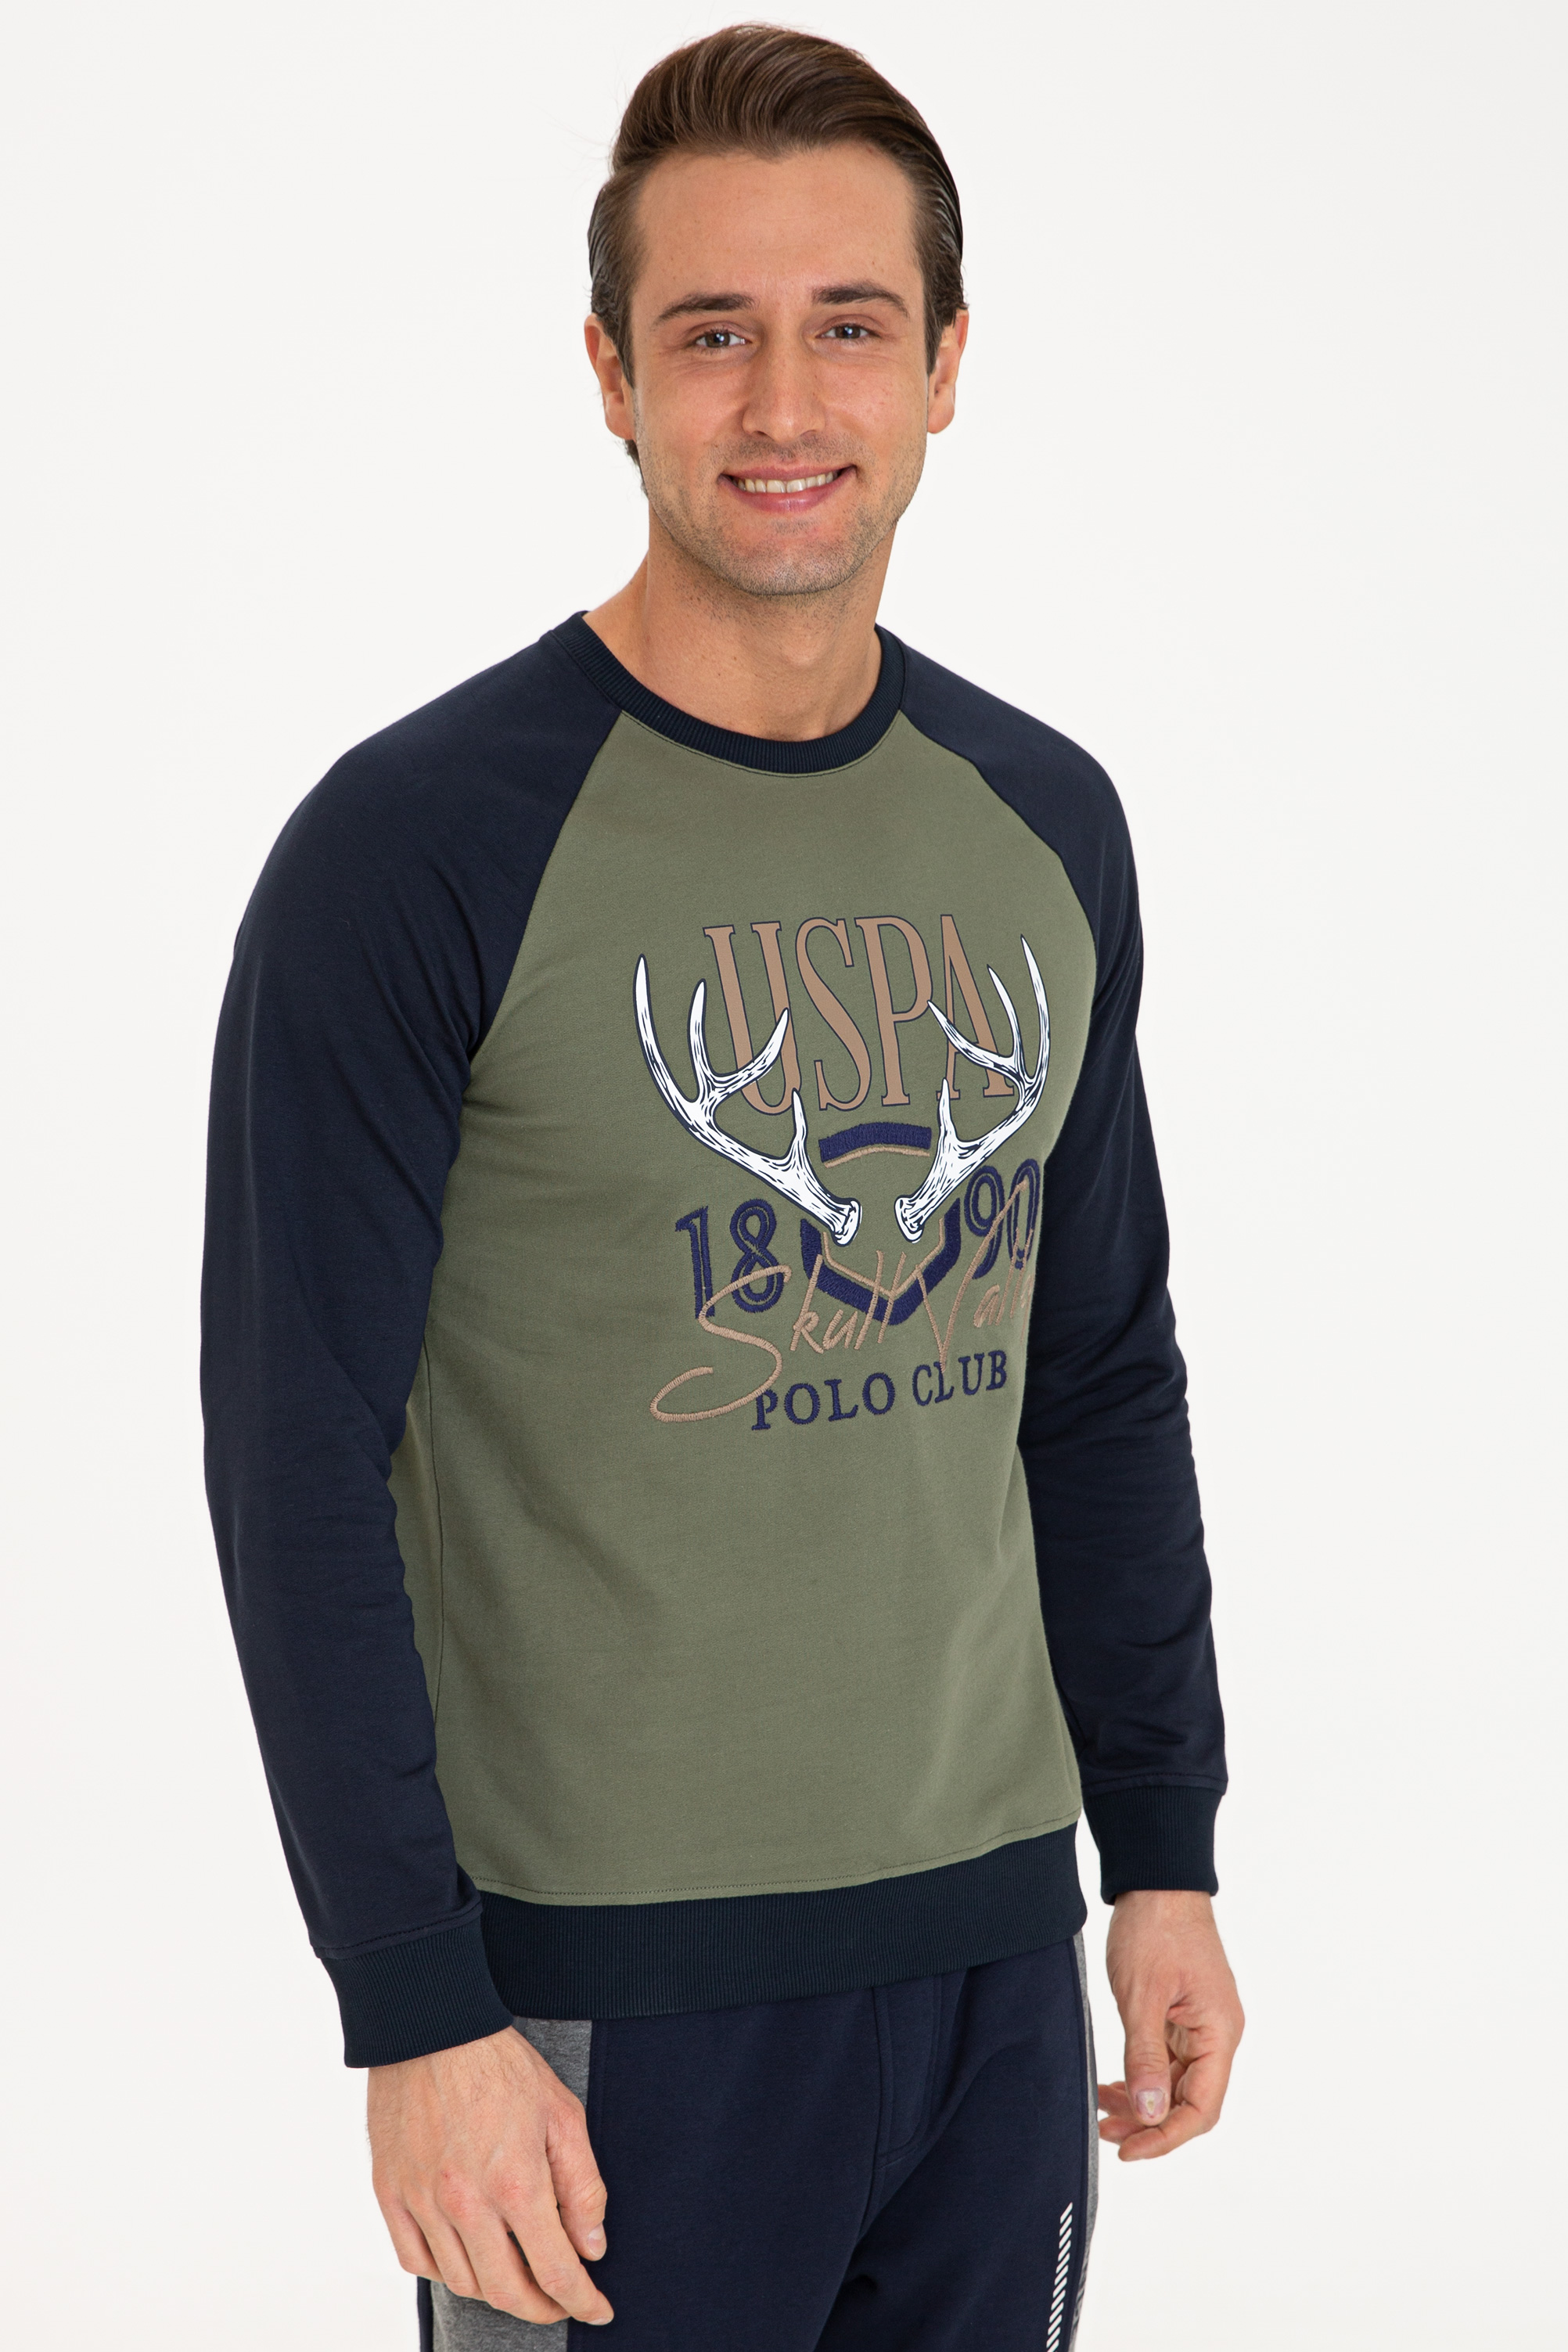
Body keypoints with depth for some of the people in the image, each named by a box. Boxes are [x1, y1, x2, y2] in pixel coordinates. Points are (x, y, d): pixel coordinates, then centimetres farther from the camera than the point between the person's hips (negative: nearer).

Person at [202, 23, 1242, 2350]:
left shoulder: (1046, 824, 6)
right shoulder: (418, 847, -12)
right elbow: (300, 1458, -12)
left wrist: (1166, 1853, 12)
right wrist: (421, 2014, -15)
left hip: (990, 1942, 5)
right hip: (616, 1983, -5)